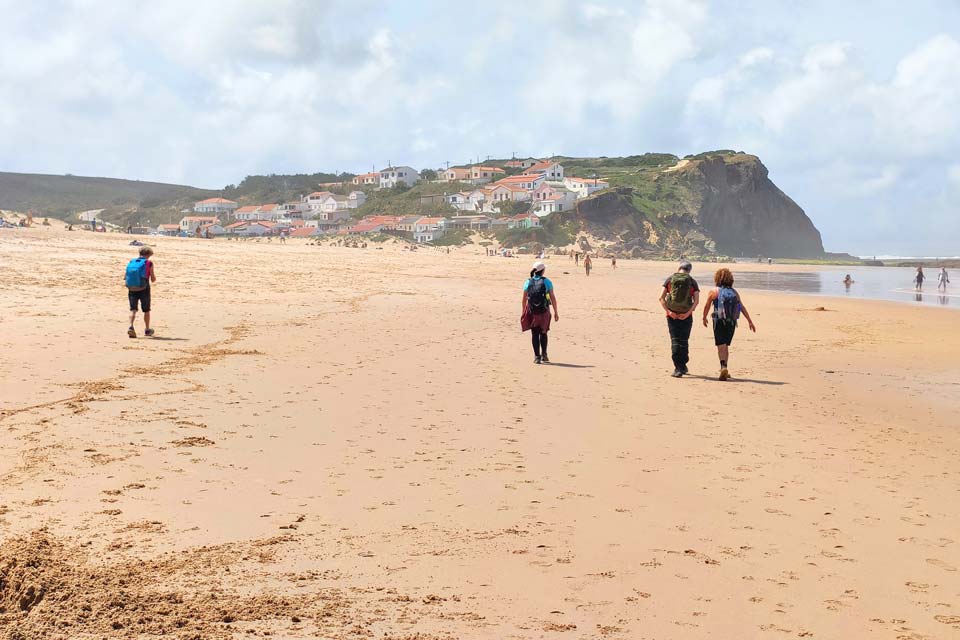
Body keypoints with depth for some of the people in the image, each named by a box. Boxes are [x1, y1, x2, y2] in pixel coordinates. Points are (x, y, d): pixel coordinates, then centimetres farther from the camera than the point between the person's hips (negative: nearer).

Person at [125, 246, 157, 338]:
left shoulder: (131, 262, 5)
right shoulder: (149, 263, -6)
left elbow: (128, 278, 6)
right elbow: (153, 280, -3)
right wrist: (154, 272, 16)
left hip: (132, 289, 2)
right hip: (144, 290, -2)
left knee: (133, 309, 4)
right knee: (146, 310, 15)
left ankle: (131, 326, -20)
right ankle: (147, 330, 27)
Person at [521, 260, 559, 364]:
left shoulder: (528, 282, 0)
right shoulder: (547, 282, -5)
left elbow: (524, 299, 1)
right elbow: (553, 298, -5)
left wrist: (523, 313, 10)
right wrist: (556, 312, 2)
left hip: (532, 312, 1)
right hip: (544, 311, -1)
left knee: (534, 334, 8)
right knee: (543, 333, 17)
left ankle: (537, 357, 4)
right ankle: (544, 354, 12)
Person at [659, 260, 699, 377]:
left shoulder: (670, 280, 4)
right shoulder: (692, 282, 3)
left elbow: (661, 298, -6)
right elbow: (696, 300, -8)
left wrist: (668, 311, -8)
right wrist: (688, 313, -9)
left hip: (672, 315, 0)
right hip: (686, 316, 0)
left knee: (675, 341, 1)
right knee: (684, 341, 13)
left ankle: (678, 368, -8)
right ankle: (683, 366, 22)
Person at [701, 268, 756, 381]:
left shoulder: (714, 292, -3)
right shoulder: (734, 293, 7)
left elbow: (706, 307, 7)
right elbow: (743, 308, 4)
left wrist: (704, 318, 24)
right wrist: (750, 322, 7)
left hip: (719, 322, -4)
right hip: (731, 322, 4)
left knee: (721, 346, -5)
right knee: (726, 346, 16)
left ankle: (723, 367, -26)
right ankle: (724, 369, 21)